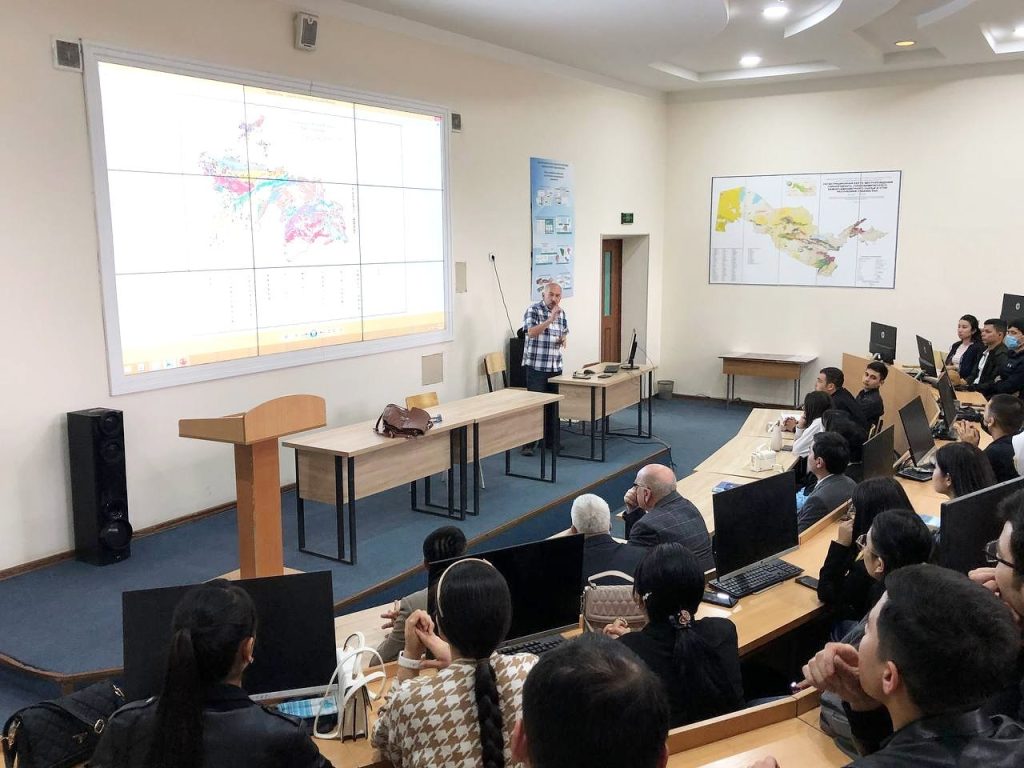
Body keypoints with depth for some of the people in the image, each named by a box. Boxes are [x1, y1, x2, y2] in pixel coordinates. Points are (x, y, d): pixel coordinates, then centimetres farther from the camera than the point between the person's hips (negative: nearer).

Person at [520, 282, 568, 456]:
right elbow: (531, 332, -22)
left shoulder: (561, 313, 12)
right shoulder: (533, 310, -8)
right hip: (536, 366, -6)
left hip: (556, 367, 6)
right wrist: (550, 319, -29)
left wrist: (564, 339, 3)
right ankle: (528, 444, 0)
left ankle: (552, 441, 21)